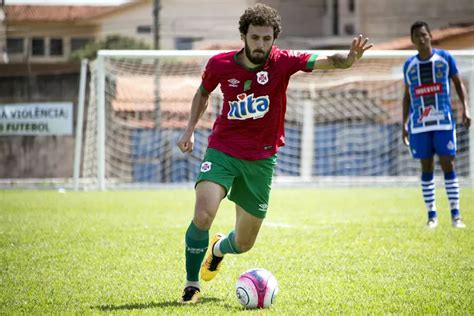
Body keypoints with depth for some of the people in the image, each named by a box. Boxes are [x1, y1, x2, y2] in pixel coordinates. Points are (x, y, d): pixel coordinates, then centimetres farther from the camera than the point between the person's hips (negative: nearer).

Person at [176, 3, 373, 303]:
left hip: (261, 160, 1)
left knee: (244, 243, 8)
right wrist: (190, 129, 6)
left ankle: (219, 248, 48)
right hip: (222, 151, -1)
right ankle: (192, 284, -2)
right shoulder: (220, 65, -8)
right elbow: (203, 92, 14)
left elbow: (324, 61, -26)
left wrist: (349, 59, -47)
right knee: (203, 215, -25)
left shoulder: (283, 62, -12)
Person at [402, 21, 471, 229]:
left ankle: (455, 214, -2)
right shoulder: (409, 65, 9)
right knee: (426, 168, 3)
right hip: (420, 125, 2)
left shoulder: (445, 58, 2)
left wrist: (465, 109, -4)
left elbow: (458, 84, 8)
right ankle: (431, 215, 8)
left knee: (448, 165, -5)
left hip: (444, 122, -2)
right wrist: (404, 124, 14)